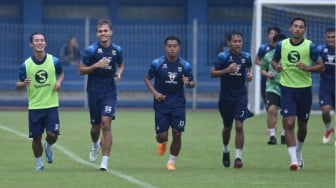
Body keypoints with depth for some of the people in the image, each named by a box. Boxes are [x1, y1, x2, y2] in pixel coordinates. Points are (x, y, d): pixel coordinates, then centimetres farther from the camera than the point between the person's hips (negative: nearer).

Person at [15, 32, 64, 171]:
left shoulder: (54, 61, -3)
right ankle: (39, 163, 24)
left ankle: (48, 147, 28)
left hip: (51, 106, 0)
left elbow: (61, 73, 17)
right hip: (34, 107, 0)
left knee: (53, 135, -9)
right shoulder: (26, 65, -4)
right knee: (36, 137, 2)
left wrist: (59, 82, -5)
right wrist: (23, 84, -20)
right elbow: (18, 85, 4)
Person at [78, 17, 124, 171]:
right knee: (96, 125, 8)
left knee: (106, 123, -14)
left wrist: (119, 73, -1)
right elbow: (81, 70, -3)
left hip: (109, 92, 0)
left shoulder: (117, 50, 3)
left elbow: (121, 65, 21)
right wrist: (96, 65, -18)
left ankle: (105, 162, -14)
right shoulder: (91, 50, -6)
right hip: (94, 92, 0)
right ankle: (95, 145, 45)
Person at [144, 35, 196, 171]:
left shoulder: (185, 65, -3)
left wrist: (188, 83, -18)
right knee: (162, 136, -4)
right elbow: (147, 79, 6)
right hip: (161, 103, -1)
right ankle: (162, 143, 36)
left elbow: (193, 83, 7)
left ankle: (171, 162, 13)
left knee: (177, 134, -6)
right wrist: (154, 92, -9)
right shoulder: (157, 63, -6)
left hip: (178, 104, 1)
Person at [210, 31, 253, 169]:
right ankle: (226, 151, 40)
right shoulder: (223, 57, -9)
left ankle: (238, 157, -10)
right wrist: (227, 70, -22)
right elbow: (212, 74, -9)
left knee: (239, 126, -12)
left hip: (241, 96, 1)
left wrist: (250, 73, 4)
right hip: (226, 96, -1)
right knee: (227, 127, 13)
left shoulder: (246, 56, 1)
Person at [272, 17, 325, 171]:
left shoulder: (310, 46, -4)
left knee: (302, 125, 12)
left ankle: (298, 151, 41)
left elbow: (321, 67, -2)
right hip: (287, 89, 0)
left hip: (304, 89, 0)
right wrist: (276, 66, -5)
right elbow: (274, 60, 18)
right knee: (289, 123, -13)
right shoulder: (281, 45, 1)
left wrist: (307, 68, -20)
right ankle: (293, 160, -13)